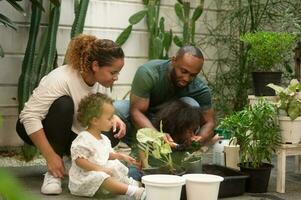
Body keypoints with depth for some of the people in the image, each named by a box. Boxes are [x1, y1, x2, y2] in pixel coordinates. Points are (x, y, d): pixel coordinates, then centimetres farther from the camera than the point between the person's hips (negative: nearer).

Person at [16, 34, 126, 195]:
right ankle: (53, 172, -25)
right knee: (63, 104, -36)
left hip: (70, 133, 6)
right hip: (36, 129, -5)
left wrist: (113, 117, -18)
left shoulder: (100, 82, -11)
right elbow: (29, 116, -34)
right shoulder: (61, 79, -32)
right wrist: (50, 156, -35)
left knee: (112, 132, -20)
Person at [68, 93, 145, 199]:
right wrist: (99, 168, -27)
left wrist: (121, 156, 14)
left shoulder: (103, 138, 12)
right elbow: (79, 160, -25)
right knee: (100, 177, -35)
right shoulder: (83, 139, -19)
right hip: (84, 177, -11)